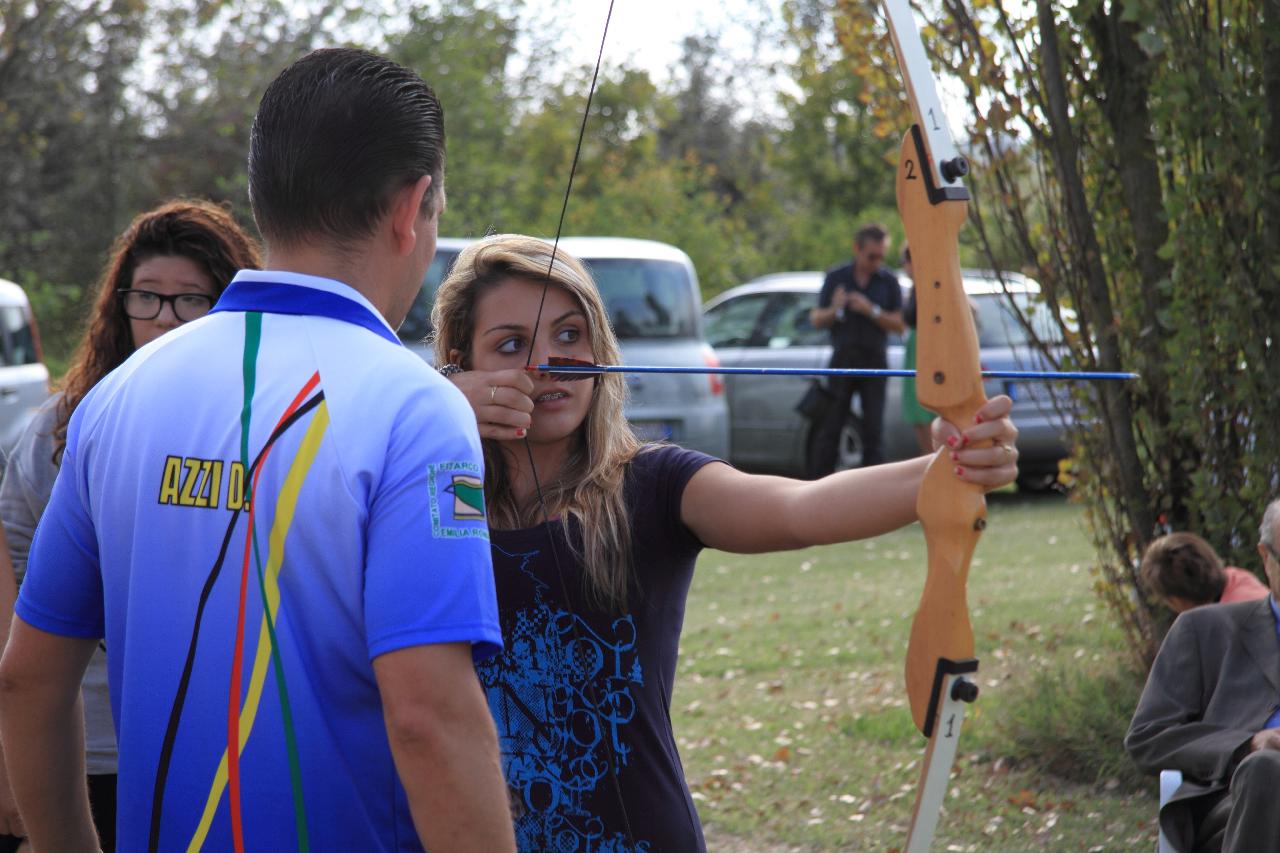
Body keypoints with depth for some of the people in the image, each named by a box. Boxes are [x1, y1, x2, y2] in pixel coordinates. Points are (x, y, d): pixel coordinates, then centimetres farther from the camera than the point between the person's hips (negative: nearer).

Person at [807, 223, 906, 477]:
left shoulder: (888, 282, 5)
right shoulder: (836, 277, 5)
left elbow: (899, 324, 1)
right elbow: (816, 320, 6)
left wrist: (872, 311, -14)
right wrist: (834, 310, -16)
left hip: (874, 362, 0)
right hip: (842, 359, 0)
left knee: (873, 431, -3)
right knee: (829, 429, -1)